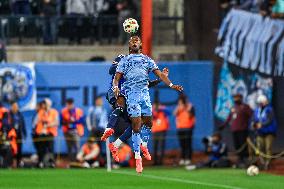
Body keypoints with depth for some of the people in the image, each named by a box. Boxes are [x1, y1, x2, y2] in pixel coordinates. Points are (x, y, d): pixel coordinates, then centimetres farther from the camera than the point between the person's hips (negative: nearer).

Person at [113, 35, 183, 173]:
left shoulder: (147, 59, 20)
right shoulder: (124, 61, 16)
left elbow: (159, 74, 13)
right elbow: (117, 77, 8)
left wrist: (171, 85, -1)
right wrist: (115, 87, -14)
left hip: (145, 93, 3)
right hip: (131, 94, -3)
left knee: (148, 123, 4)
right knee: (136, 126, -10)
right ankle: (137, 158, -8)